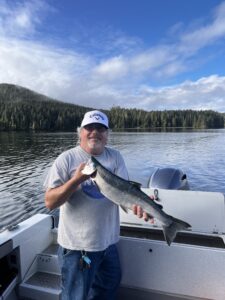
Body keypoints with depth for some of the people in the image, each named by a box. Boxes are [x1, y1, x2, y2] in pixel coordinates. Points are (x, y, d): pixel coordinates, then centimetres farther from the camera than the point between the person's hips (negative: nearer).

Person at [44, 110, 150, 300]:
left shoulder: (115, 157, 0)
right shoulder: (66, 159, -11)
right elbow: (50, 202, -14)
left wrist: (135, 202, -31)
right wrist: (77, 179, -27)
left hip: (109, 241, 5)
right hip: (77, 245, -4)